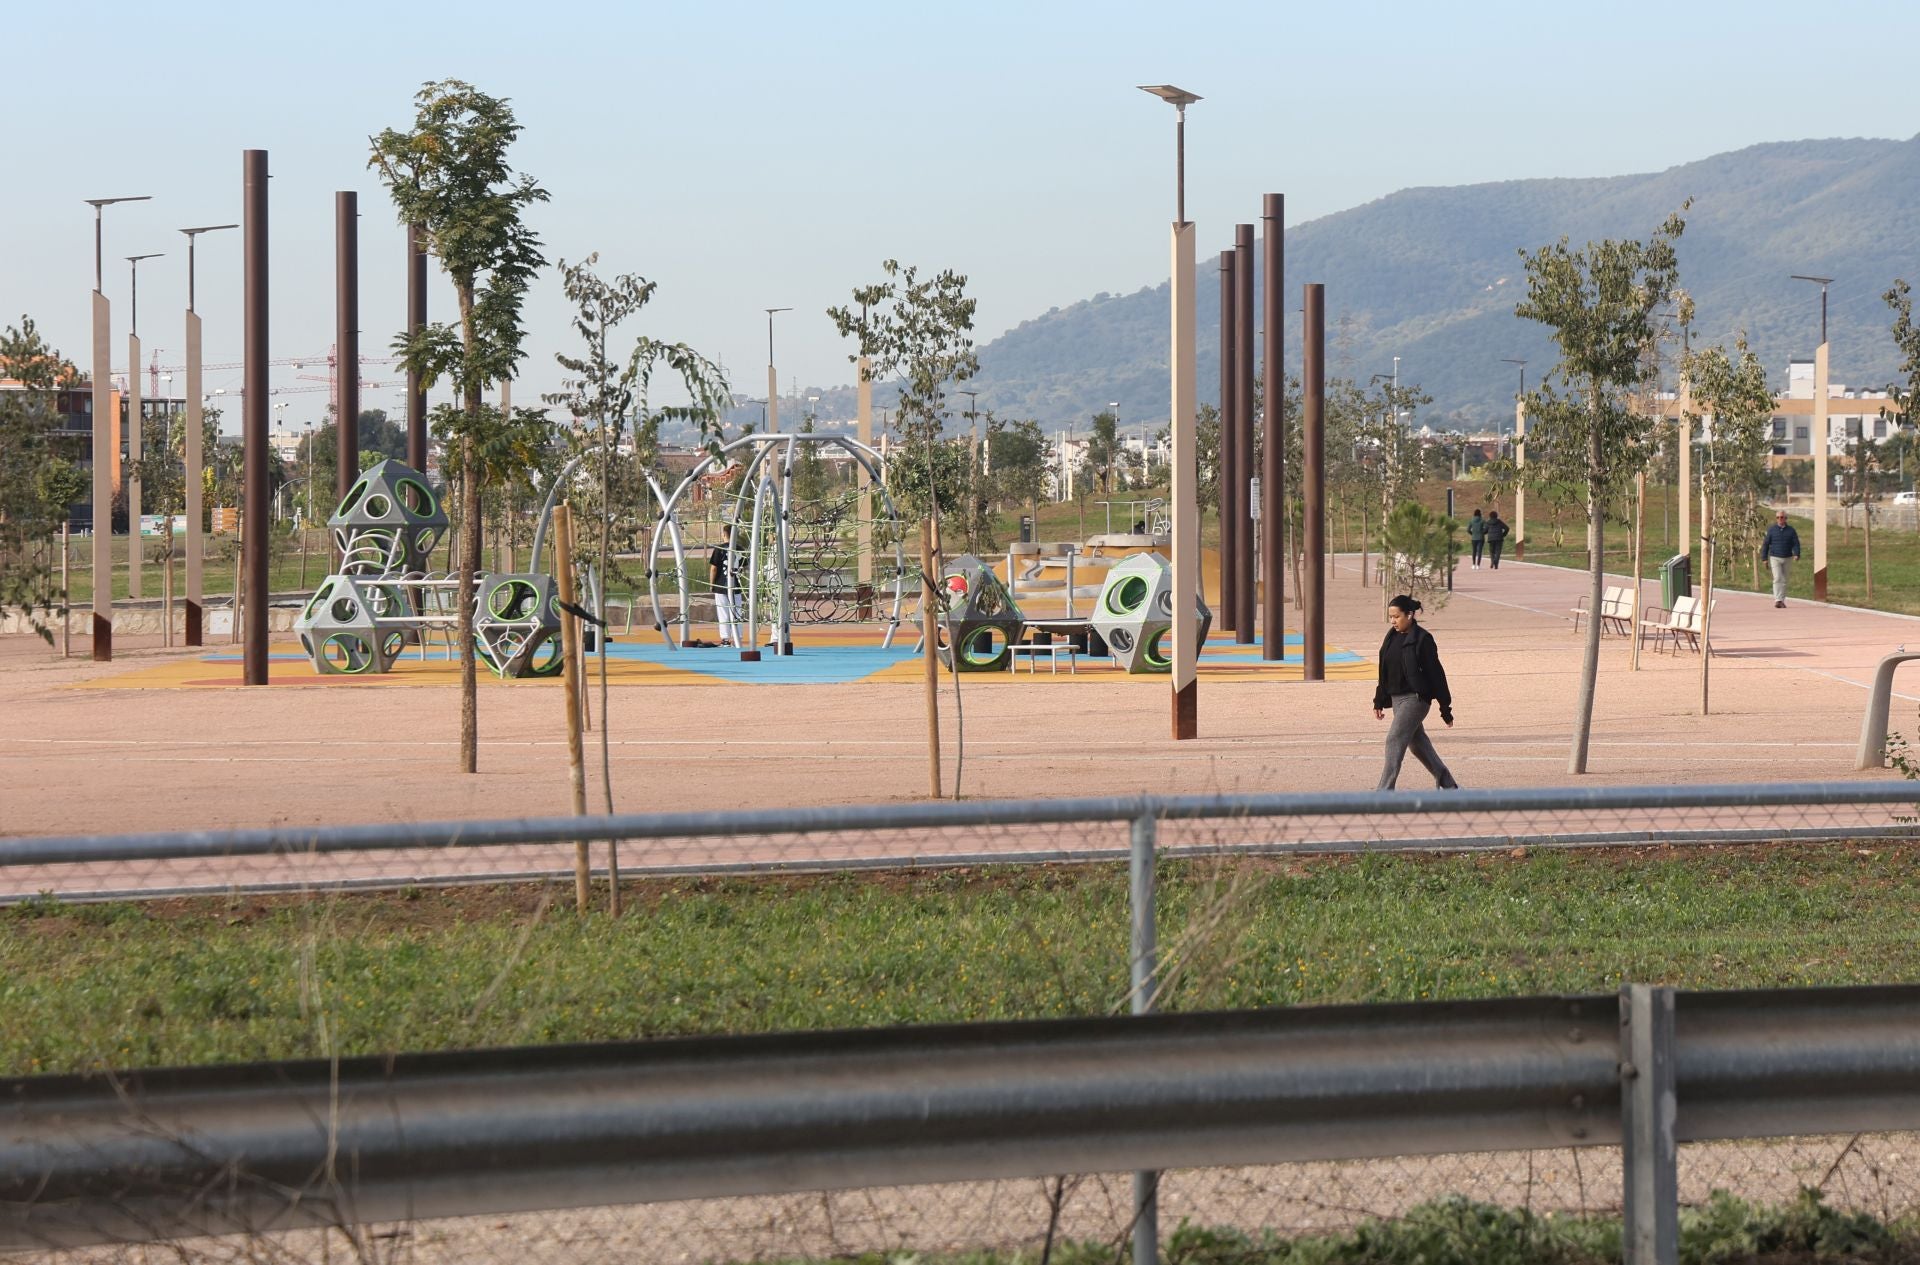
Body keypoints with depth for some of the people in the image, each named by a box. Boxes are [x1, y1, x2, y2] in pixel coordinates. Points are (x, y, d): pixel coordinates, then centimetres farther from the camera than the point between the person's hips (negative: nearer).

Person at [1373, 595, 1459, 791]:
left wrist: (1445, 709, -9)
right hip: (1397, 699, 8)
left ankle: (1384, 793, -14)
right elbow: (1385, 672, 17)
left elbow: (1436, 673, -10)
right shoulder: (1392, 637, 9)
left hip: (1416, 698, -8)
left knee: (1395, 740, -14)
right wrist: (1379, 701, 16)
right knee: (1418, 742, 14)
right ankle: (1448, 786, 27)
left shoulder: (1422, 639, -12)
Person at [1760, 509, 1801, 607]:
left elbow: (1796, 544, -3)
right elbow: (1765, 544, 2)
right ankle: (1777, 600, -22)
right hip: (1775, 558, -2)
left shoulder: (1791, 531, 2)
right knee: (1777, 578, -16)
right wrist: (1764, 558, -3)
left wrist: (1796, 554, -22)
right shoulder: (1771, 530, -1)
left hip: (1787, 559, 2)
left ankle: (1782, 601, 18)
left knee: (1784, 580, 9)